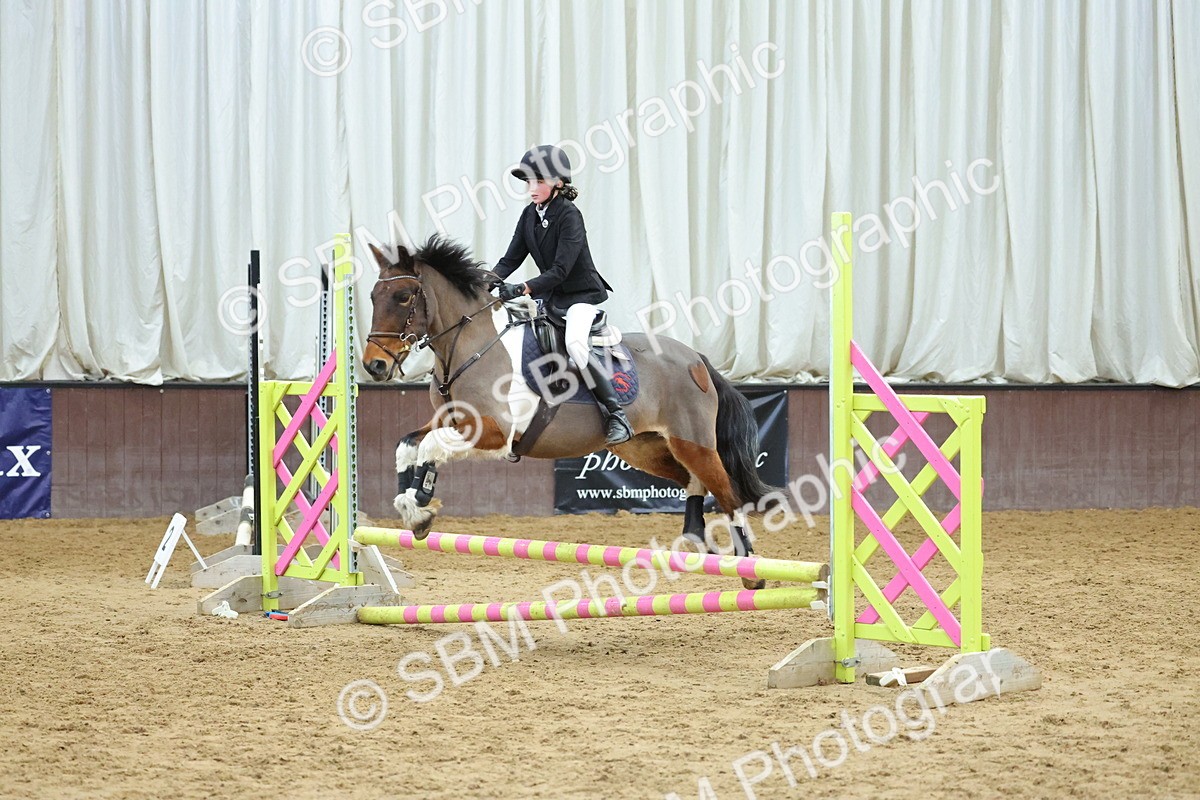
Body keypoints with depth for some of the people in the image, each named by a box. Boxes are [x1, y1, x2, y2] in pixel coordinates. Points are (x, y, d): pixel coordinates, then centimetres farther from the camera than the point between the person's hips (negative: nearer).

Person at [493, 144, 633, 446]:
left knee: (575, 343, -32)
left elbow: (560, 269, -26)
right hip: (551, 296, 9)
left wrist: (522, 289, -37)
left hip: (582, 295, -9)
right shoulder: (530, 215, 4)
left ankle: (616, 417, -27)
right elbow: (511, 259, 3)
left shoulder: (569, 216, -19)